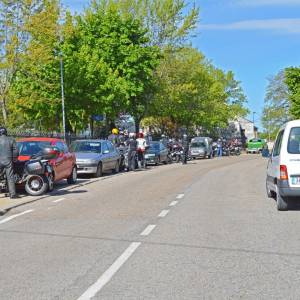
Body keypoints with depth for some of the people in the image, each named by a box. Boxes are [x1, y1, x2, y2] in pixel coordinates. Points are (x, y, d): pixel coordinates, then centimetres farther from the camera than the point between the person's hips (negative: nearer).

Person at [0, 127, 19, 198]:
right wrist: (14, 158, 16)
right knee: (10, 178, 2)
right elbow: (16, 151, 1)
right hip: (8, 161, 1)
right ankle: (12, 194, -1)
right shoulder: (11, 140, 3)